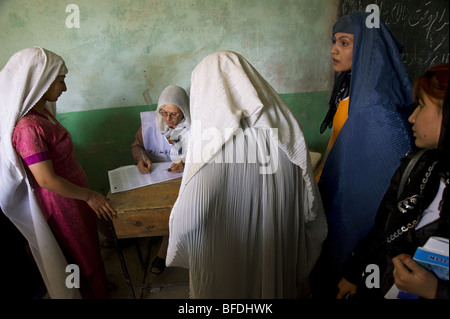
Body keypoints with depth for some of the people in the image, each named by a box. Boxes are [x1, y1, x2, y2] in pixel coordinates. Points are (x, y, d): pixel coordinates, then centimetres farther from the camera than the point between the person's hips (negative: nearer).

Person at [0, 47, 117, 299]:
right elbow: (46, 179, -28)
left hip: (73, 195, 9)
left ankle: (98, 285, 47)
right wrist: (89, 196, -18)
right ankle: (95, 293, 35)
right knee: (81, 253, 13)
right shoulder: (28, 127, -29)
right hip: (62, 202, -9)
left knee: (88, 247, 25)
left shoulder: (42, 112, 1)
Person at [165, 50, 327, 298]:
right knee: (272, 285, 29)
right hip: (279, 257, 4)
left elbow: (187, 221, -26)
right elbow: (310, 206, -6)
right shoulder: (287, 130, -14)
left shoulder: (210, 143, -27)